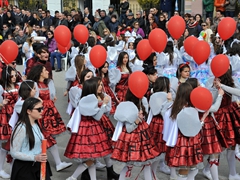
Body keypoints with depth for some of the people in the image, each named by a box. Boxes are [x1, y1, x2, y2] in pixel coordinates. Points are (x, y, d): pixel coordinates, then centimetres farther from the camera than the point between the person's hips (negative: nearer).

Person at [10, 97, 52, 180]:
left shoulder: (36, 125, 6)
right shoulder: (21, 128, -18)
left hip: (39, 166, 7)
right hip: (25, 168, -7)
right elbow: (14, 153, -17)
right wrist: (34, 157, -25)